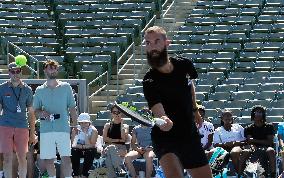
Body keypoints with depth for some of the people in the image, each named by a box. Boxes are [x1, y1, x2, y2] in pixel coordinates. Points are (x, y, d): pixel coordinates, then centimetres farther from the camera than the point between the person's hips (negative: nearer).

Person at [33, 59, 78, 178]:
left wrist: (75, 124, -1)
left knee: (66, 158, -11)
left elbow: (72, 107, 8)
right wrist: (42, 113, -10)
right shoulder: (39, 90, 13)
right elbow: (36, 110, 13)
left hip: (63, 128, -1)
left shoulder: (66, 87, 10)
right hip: (46, 129, 2)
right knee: (47, 159, 3)